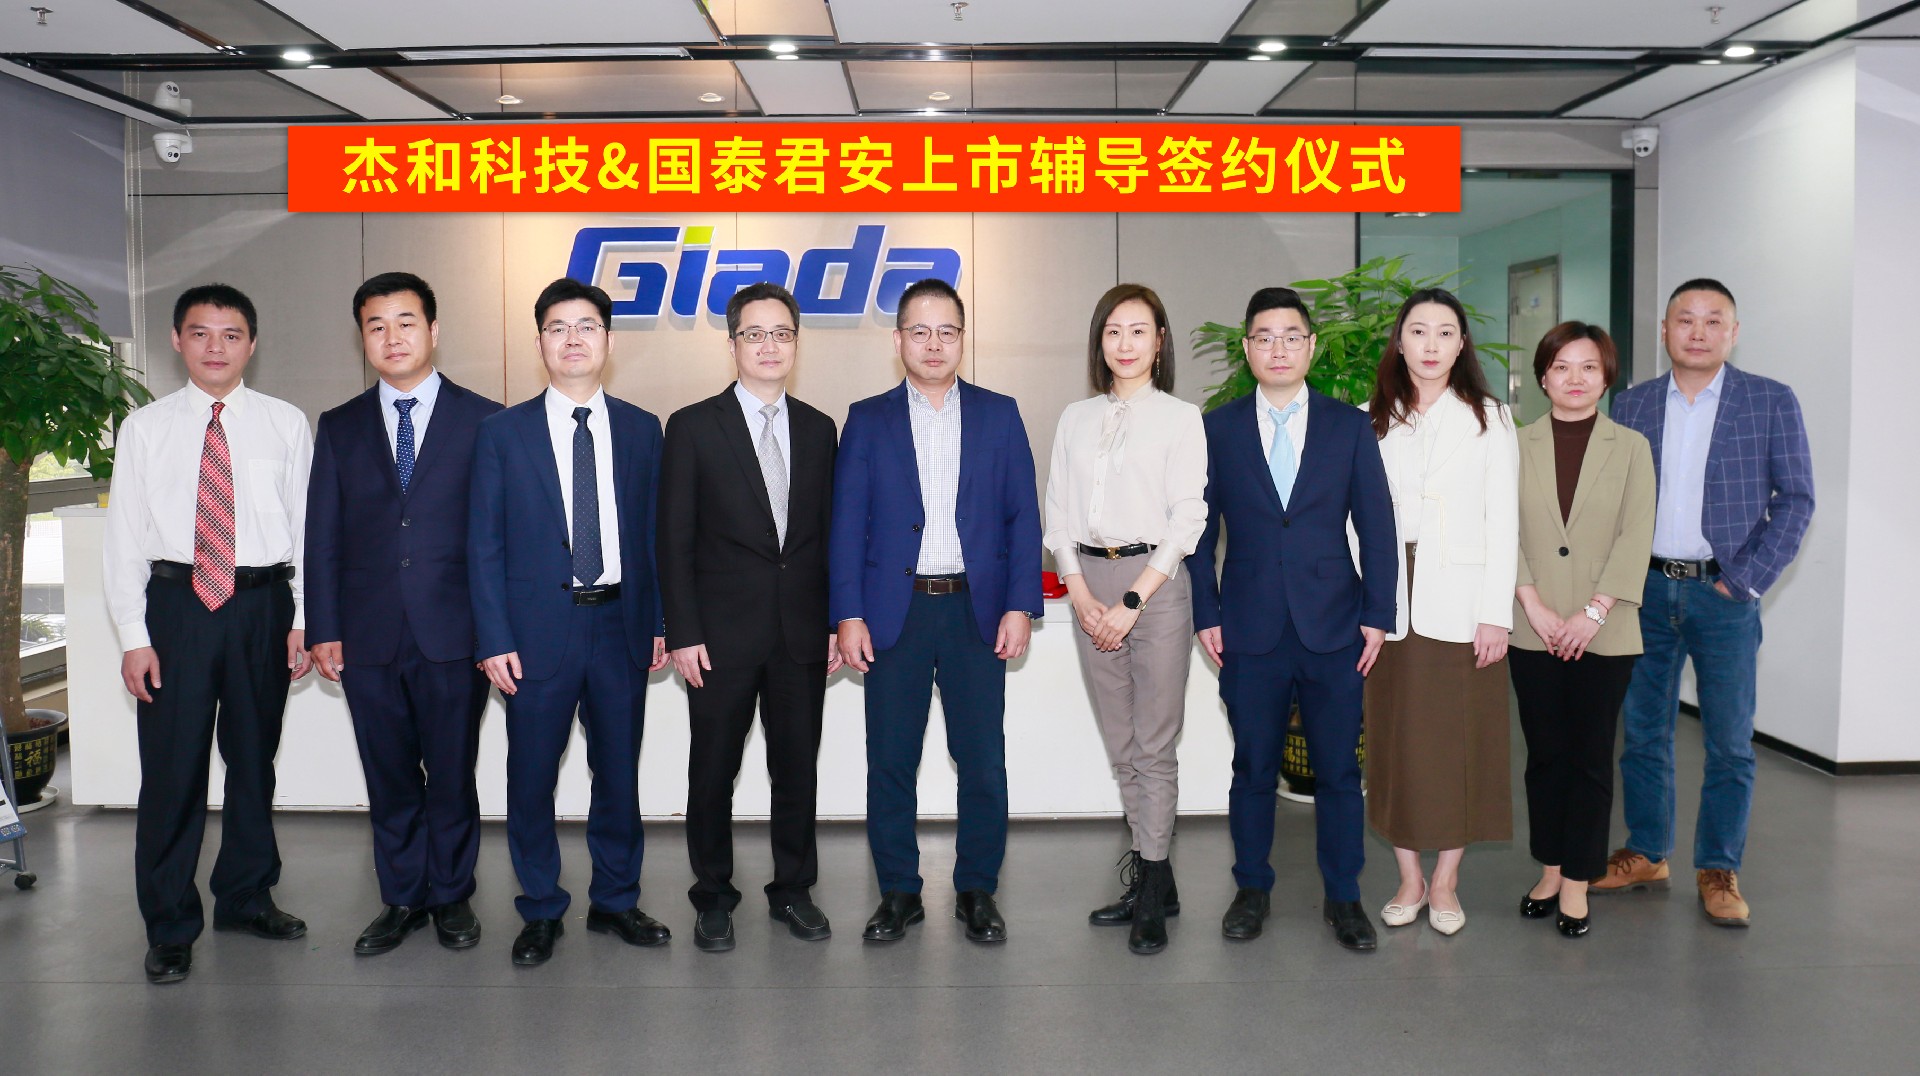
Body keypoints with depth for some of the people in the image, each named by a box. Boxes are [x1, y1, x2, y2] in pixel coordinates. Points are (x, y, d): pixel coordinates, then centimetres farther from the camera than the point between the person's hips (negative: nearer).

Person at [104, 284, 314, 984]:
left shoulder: (286, 424, 4)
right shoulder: (144, 428, 4)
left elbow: (308, 524, 3)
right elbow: (124, 535, 2)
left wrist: (304, 620, -2)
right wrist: (134, 637, -4)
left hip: (263, 605, 1)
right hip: (177, 603, -1)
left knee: (254, 757, 13)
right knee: (172, 764, 0)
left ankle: (247, 896, 30)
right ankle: (170, 925, 15)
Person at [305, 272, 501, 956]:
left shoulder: (482, 420, 2)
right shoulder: (340, 428, 10)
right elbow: (322, 536, 8)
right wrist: (323, 630, 2)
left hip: (454, 634, -2)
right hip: (369, 637, 2)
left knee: (452, 775, 7)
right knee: (389, 778, 11)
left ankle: (451, 895, 24)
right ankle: (402, 898, 26)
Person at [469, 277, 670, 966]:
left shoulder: (641, 430, 7)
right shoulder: (503, 433, 1)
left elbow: (655, 532, 8)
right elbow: (484, 544, 0)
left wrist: (660, 621, 2)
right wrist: (494, 640, -6)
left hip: (620, 624, 2)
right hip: (538, 629, -1)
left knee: (619, 773, 11)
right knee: (532, 777, 6)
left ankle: (615, 901, 28)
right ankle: (541, 911, 23)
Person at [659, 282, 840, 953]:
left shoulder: (818, 430, 9)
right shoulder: (693, 427, -2)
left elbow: (828, 534, 10)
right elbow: (675, 540, -4)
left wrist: (835, 621, 5)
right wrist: (683, 634, -10)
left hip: (802, 635, 3)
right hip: (723, 634, -3)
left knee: (797, 769, 11)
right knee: (713, 772, 7)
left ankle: (794, 891, 26)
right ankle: (713, 899, 23)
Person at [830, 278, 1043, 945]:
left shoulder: (999, 415, 9)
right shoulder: (867, 420, 7)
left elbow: (1022, 515, 5)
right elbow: (846, 522, 3)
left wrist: (1020, 605, -4)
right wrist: (848, 615, -5)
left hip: (977, 611, 0)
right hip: (894, 612, 0)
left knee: (983, 760, 3)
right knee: (889, 760, 4)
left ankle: (977, 890, 19)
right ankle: (898, 894, 18)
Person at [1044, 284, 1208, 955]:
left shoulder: (1180, 419, 0)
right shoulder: (1076, 419, 12)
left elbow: (1187, 520, -6)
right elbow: (1059, 513, 10)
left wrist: (1131, 600, -12)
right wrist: (1081, 593, -3)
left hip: (1155, 581, -4)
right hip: (1091, 583, 4)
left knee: (1154, 745, -2)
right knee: (1121, 746, 9)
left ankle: (1151, 892, 7)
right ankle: (1153, 881, 20)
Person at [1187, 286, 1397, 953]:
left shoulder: (1350, 427, 5)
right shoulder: (1217, 430, 4)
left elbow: (1376, 528, 4)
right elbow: (1200, 530, 6)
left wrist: (1377, 616, -1)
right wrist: (1206, 616, 0)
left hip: (1334, 628, 0)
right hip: (1250, 632, 0)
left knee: (1338, 769, 6)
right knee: (1253, 768, 9)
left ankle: (1343, 897, 22)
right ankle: (1252, 890, 25)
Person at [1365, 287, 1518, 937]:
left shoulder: (1488, 420, 5)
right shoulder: (1372, 421, 8)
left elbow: (1502, 522, 0)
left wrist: (1495, 614, -8)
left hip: (1462, 607, -1)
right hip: (1392, 607, 1)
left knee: (1461, 738, 3)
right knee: (1396, 738, 6)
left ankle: (1445, 883, 16)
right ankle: (1409, 879, 18)